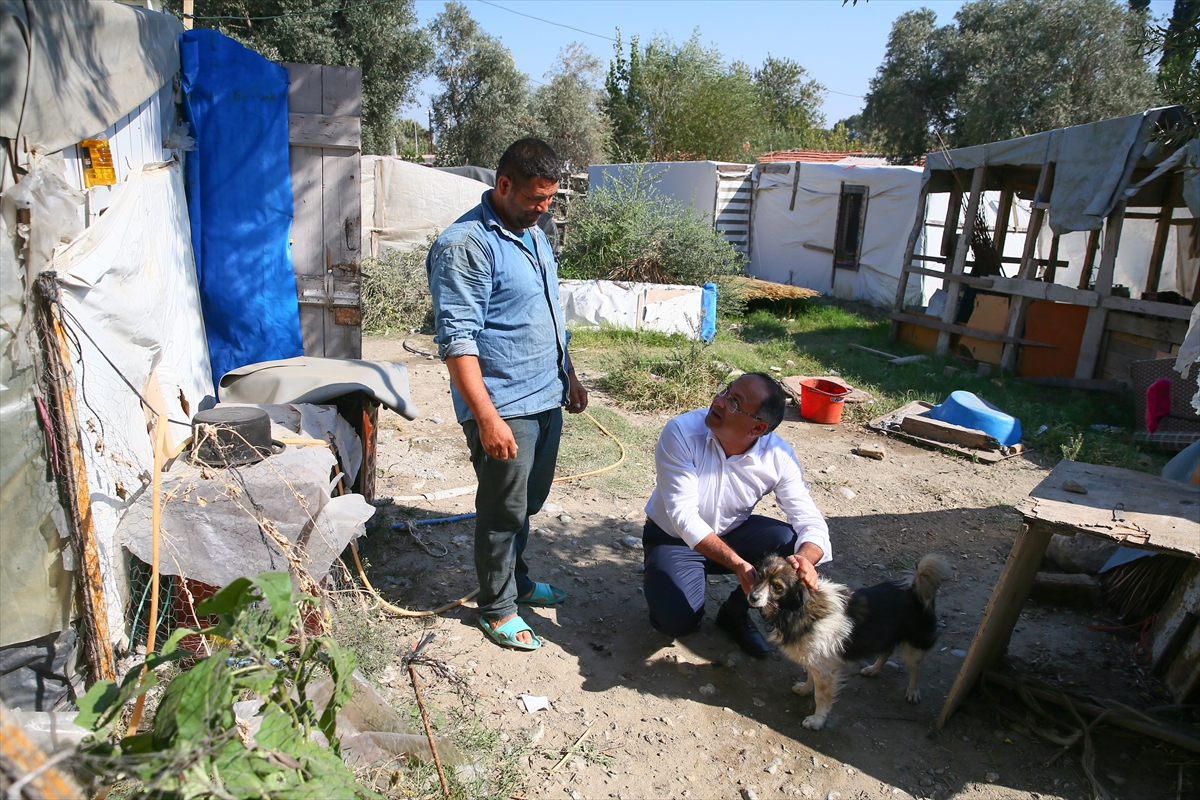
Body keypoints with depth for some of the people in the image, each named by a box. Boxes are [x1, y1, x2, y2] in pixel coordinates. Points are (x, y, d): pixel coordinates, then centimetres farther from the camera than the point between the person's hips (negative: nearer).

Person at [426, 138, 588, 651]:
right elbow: (457, 340, -22)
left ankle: (516, 579, 41)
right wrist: (487, 418, -26)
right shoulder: (465, 245, -18)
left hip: (546, 398, 9)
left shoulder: (533, 235, 12)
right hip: (504, 408, -8)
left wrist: (569, 377, 21)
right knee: (504, 511, 5)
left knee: (528, 502, 21)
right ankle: (497, 608, 24)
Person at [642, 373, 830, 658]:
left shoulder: (779, 456, -20)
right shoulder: (681, 432, -30)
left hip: (732, 532, 4)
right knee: (678, 622, -27)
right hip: (674, 538, -3)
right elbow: (684, 516, -34)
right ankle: (662, 585, 12)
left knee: (797, 548, -21)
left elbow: (811, 523, -20)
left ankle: (735, 612, 5)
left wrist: (805, 559, -45)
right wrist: (739, 565, -45)